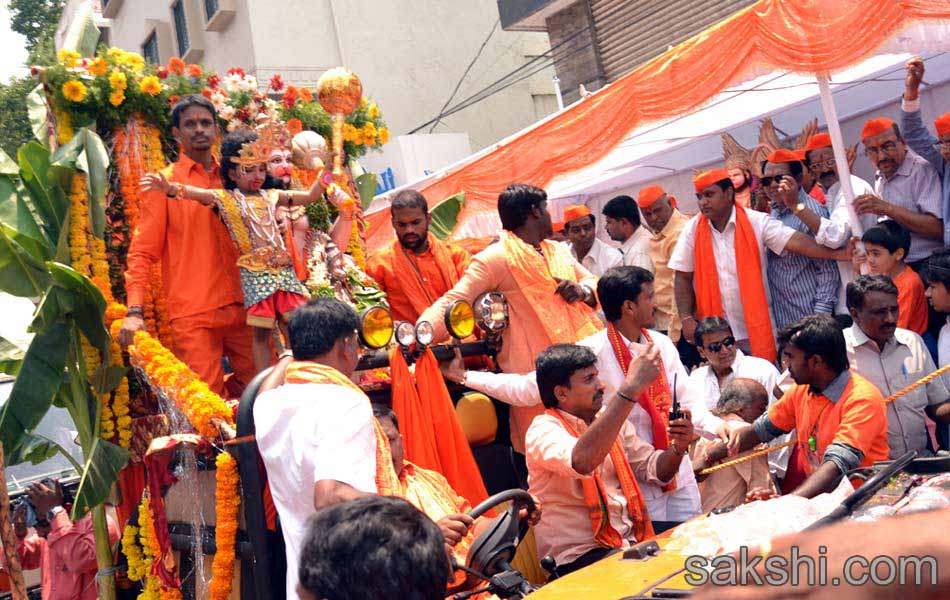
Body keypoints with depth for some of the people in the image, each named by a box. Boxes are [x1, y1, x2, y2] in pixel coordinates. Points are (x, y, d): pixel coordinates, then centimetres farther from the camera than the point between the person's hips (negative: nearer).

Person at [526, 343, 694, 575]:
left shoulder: (607, 419, 11)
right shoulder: (544, 430, -12)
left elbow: (655, 470, 16)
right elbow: (581, 461, -35)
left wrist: (678, 447, -8)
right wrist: (631, 388, -35)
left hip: (630, 541, 7)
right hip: (578, 557, -7)